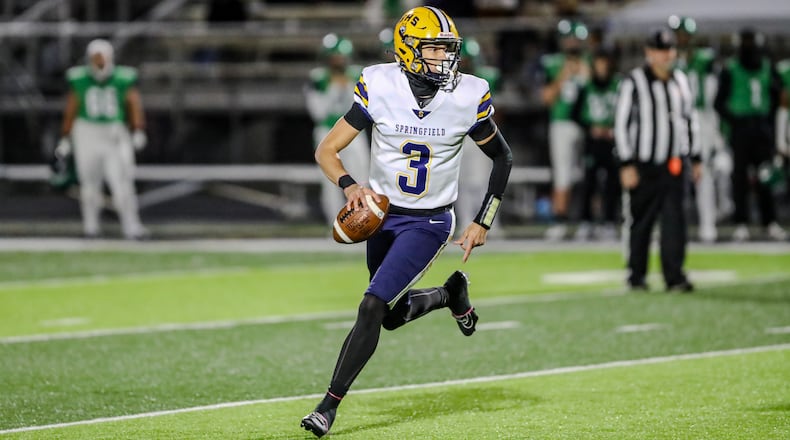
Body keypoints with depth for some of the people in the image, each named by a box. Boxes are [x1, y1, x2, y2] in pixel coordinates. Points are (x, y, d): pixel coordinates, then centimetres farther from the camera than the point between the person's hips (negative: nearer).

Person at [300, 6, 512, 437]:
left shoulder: (468, 97, -14)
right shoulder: (379, 88, -15)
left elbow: (502, 158, 2)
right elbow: (327, 150, -8)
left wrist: (483, 223, -3)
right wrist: (349, 186, -28)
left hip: (429, 223, -3)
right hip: (383, 217, 3)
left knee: (372, 307, -16)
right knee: (395, 316, 15)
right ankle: (450, 294, 47)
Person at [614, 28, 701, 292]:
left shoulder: (680, 81, 11)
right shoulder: (634, 82, -6)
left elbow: (690, 119, 19)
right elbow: (621, 123, -7)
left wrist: (696, 158, 16)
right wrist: (626, 165, -11)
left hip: (673, 164, 4)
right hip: (642, 165, -4)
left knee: (674, 220, -6)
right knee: (639, 222, 3)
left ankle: (674, 276, -6)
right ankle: (636, 275, 17)